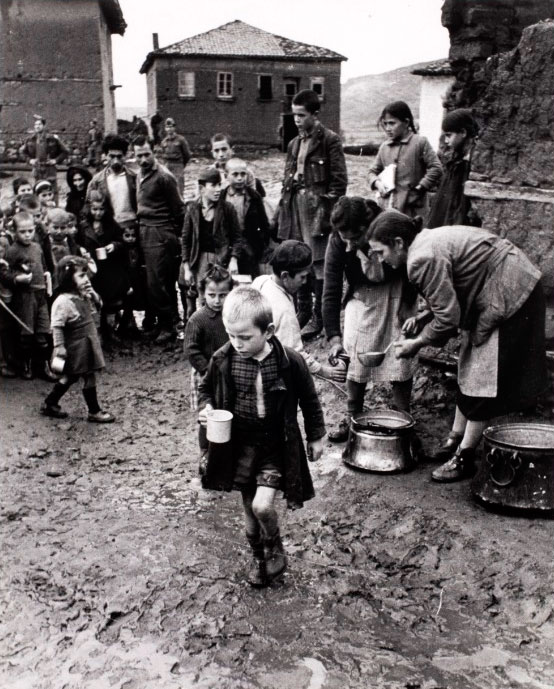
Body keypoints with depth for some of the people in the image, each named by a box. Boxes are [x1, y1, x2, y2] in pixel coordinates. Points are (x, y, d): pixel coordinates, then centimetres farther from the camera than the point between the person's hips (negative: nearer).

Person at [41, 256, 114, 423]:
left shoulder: (83, 295, 4)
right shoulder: (62, 301, -22)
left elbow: (97, 304, 18)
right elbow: (57, 326, -22)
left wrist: (92, 293, -1)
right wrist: (59, 346, -23)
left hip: (88, 342, 9)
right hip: (78, 346, -9)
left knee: (71, 376, 19)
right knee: (89, 377, 0)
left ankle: (49, 403, 32)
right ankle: (94, 411, 12)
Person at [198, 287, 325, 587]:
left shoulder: (290, 362, -17)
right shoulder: (223, 360, -12)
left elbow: (309, 399, -1)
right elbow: (206, 389, 8)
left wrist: (316, 436, 7)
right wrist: (206, 408, -14)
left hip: (275, 446, -3)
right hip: (239, 445, 3)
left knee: (262, 505, -15)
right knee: (249, 509, 13)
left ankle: (276, 552, 16)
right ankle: (259, 557, 39)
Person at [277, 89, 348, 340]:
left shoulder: (329, 140, -4)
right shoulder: (294, 143, 17)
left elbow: (339, 179, -8)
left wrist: (328, 211, -14)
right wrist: (284, 207, 10)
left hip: (316, 208, -7)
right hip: (296, 206, 7)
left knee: (319, 262, -4)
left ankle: (319, 317, 3)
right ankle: (303, 311, 21)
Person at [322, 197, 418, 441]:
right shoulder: (337, 243, -26)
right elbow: (331, 292, -26)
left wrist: (411, 310, -13)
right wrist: (334, 337, -33)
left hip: (398, 295, -1)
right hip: (362, 296, 1)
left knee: (401, 357, -2)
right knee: (356, 358, -1)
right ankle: (352, 417, 16)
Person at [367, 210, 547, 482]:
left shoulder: (423, 259, -25)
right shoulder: (428, 241, 7)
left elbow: (448, 318, -23)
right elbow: (451, 299, 14)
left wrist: (417, 343, -9)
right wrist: (421, 321, 3)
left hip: (509, 296, -10)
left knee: (483, 379, -4)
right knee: (469, 371, 15)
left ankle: (464, 458, 5)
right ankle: (455, 442, 26)